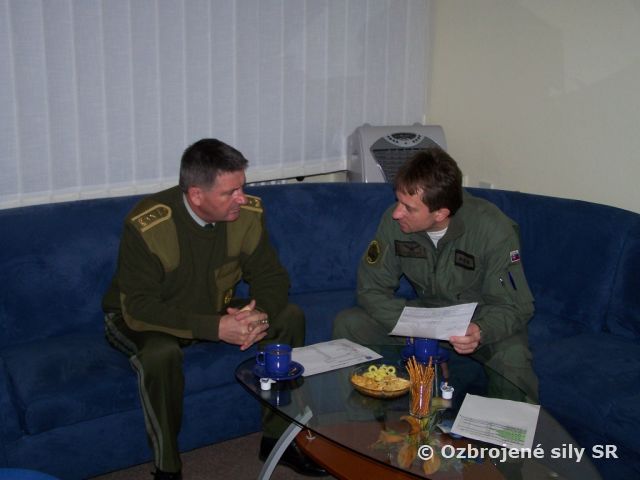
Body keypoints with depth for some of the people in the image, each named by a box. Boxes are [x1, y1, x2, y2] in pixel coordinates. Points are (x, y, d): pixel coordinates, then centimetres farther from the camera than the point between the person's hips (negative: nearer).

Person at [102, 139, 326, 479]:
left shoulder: (248, 212, -16)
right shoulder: (145, 226, -30)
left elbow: (271, 277, -8)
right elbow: (139, 309, -31)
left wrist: (262, 314, -33)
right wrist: (215, 328, -40)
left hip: (216, 310, 5)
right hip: (141, 319, -4)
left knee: (290, 317, -13)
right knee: (161, 353, -38)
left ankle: (276, 438, 0)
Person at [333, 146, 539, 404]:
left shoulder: (495, 231, -24)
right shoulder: (394, 221, -16)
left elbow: (513, 306, -19)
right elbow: (372, 289, -9)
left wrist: (481, 332, -42)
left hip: (483, 321, -3)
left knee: (512, 358, -37)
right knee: (347, 324, -16)